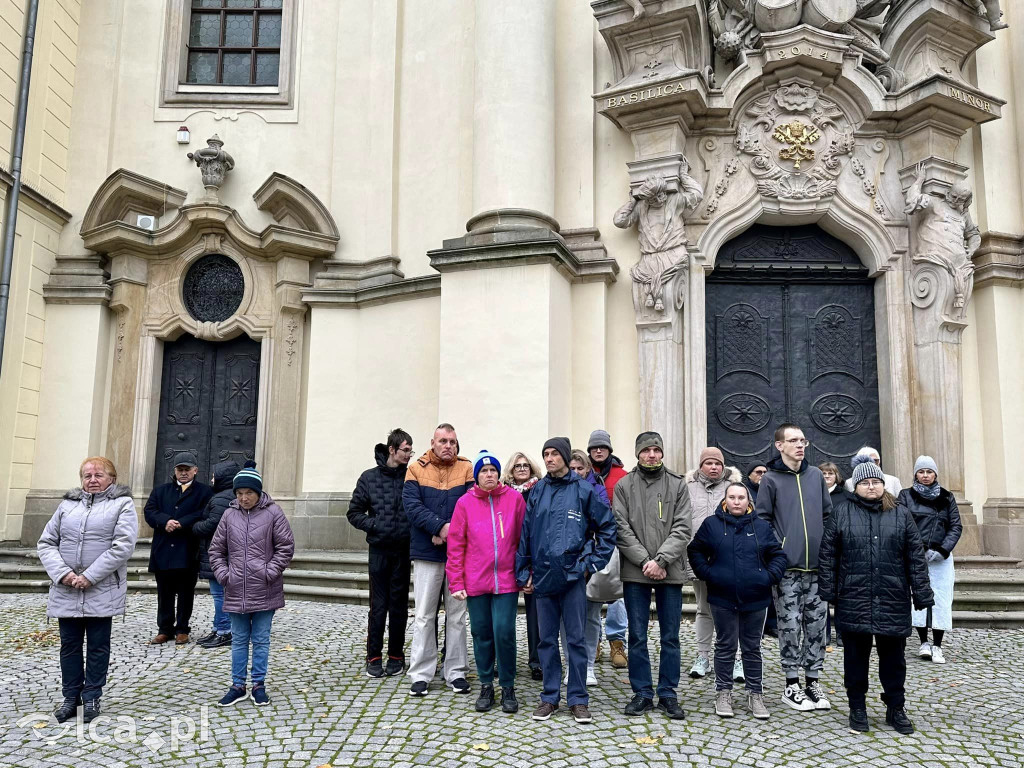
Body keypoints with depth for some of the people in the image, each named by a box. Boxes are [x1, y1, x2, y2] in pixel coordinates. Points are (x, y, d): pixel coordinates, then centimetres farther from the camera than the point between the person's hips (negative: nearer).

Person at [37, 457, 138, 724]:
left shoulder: (122, 504, -2)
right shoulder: (67, 504, 12)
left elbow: (122, 546, -12)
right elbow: (46, 543, 7)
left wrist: (89, 576, -17)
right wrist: (63, 574, -9)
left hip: (102, 591, -4)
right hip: (66, 591, 4)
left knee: (98, 646, 6)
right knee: (69, 645, 11)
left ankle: (91, 697, 19)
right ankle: (71, 697, 25)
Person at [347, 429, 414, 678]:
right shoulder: (370, 477, 2)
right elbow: (354, 512, 6)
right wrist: (373, 525, -8)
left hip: (403, 549, 0)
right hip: (379, 549, 0)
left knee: (399, 605, 8)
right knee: (378, 605, 4)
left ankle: (396, 655, 19)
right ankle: (374, 657, 15)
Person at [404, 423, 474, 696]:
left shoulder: (467, 469, 1)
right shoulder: (417, 469, 1)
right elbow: (412, 506, -10)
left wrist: (450, 534, -18)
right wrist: (441, 527, -20)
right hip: (427, 553, 0)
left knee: (457, 615, 9)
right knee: (424, 616, 6)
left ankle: (456, 672, 20)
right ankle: (421, 674, 15)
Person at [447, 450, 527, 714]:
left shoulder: (514, 499, -1)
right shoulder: (465, 502, 0)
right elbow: (455, 545, 1)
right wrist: (456, 582, -2)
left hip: (506, 580, -1)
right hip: (476, 582, 1)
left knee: (504, 632, -4)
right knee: (481, 633, 10)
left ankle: (508, 687, 14)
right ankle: (486, 687, 25)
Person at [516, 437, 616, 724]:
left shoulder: (584, 490, 0)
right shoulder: (537, 491, 8)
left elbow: (607, 528, 3)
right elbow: (525, 533, 9)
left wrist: (592, 562, -1)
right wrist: (524, 572, 6)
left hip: (573, 574, -3)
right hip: (542, 576, 3)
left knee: (576, 638, 3)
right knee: (546, 639, 10)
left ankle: (578, 699, 14)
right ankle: (550, 697, 21)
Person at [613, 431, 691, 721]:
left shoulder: (677, 485, 4)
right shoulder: (625, 485, 3)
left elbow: (682, 528, -3)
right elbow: (621, 529, -3)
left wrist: (661, 560, -14)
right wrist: (645, 560, -13)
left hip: (670, 571, 1)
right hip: (635, 572, 0)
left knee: (670, 637, 8)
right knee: (637, 637, 6)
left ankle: (668, 694, 20)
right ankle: (642, 693, 18)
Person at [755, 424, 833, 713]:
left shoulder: (816, 475, 10)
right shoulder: (770, 479, -2)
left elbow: (828, 515, 17)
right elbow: (762, 520, -3)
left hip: (817, 565, 4)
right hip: (787, 568, -4)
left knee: (817, 623, 9)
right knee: (790, 624, 1)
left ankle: (812, 681, 21)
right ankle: (792, 684, 12)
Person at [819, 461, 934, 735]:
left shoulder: (900, 514, 7)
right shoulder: (842, 512, 3)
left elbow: (916, 556, 6)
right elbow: (827, 553, 3)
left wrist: (921, 593, 2)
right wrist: (828, 589, -2)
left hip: (893, 600, 1)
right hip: (853, 599, -1)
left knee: (893, 656, 10)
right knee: (856, 655, 8)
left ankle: (896, 709, 25)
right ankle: (857, 707, 22)